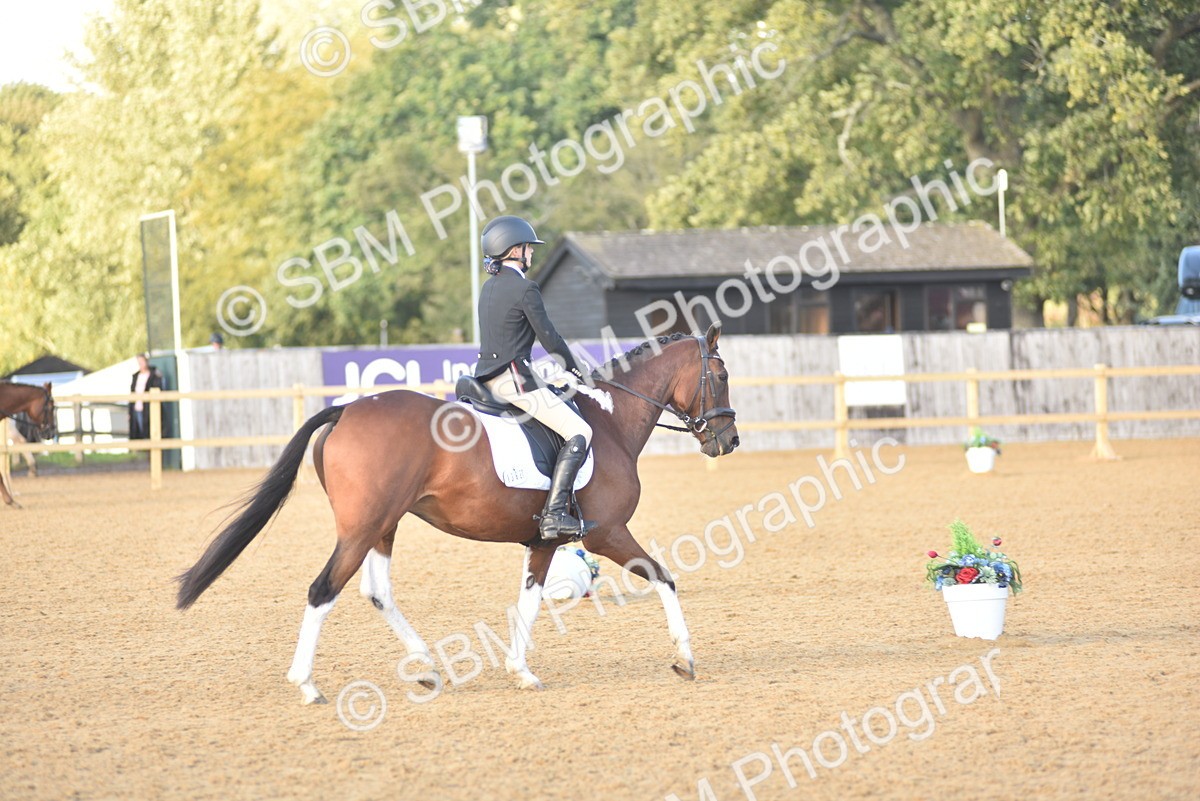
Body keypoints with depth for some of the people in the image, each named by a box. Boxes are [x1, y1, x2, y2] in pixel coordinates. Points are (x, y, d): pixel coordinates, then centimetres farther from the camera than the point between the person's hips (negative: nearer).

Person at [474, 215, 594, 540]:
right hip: (514, 378, -10)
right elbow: (549, 338, -10)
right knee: (579, 433, -9)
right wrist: (574, 368, 6)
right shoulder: (525, 288, -13)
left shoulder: (490, 287, 15)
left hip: (487, 375, 10)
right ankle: (554, 514, -20)